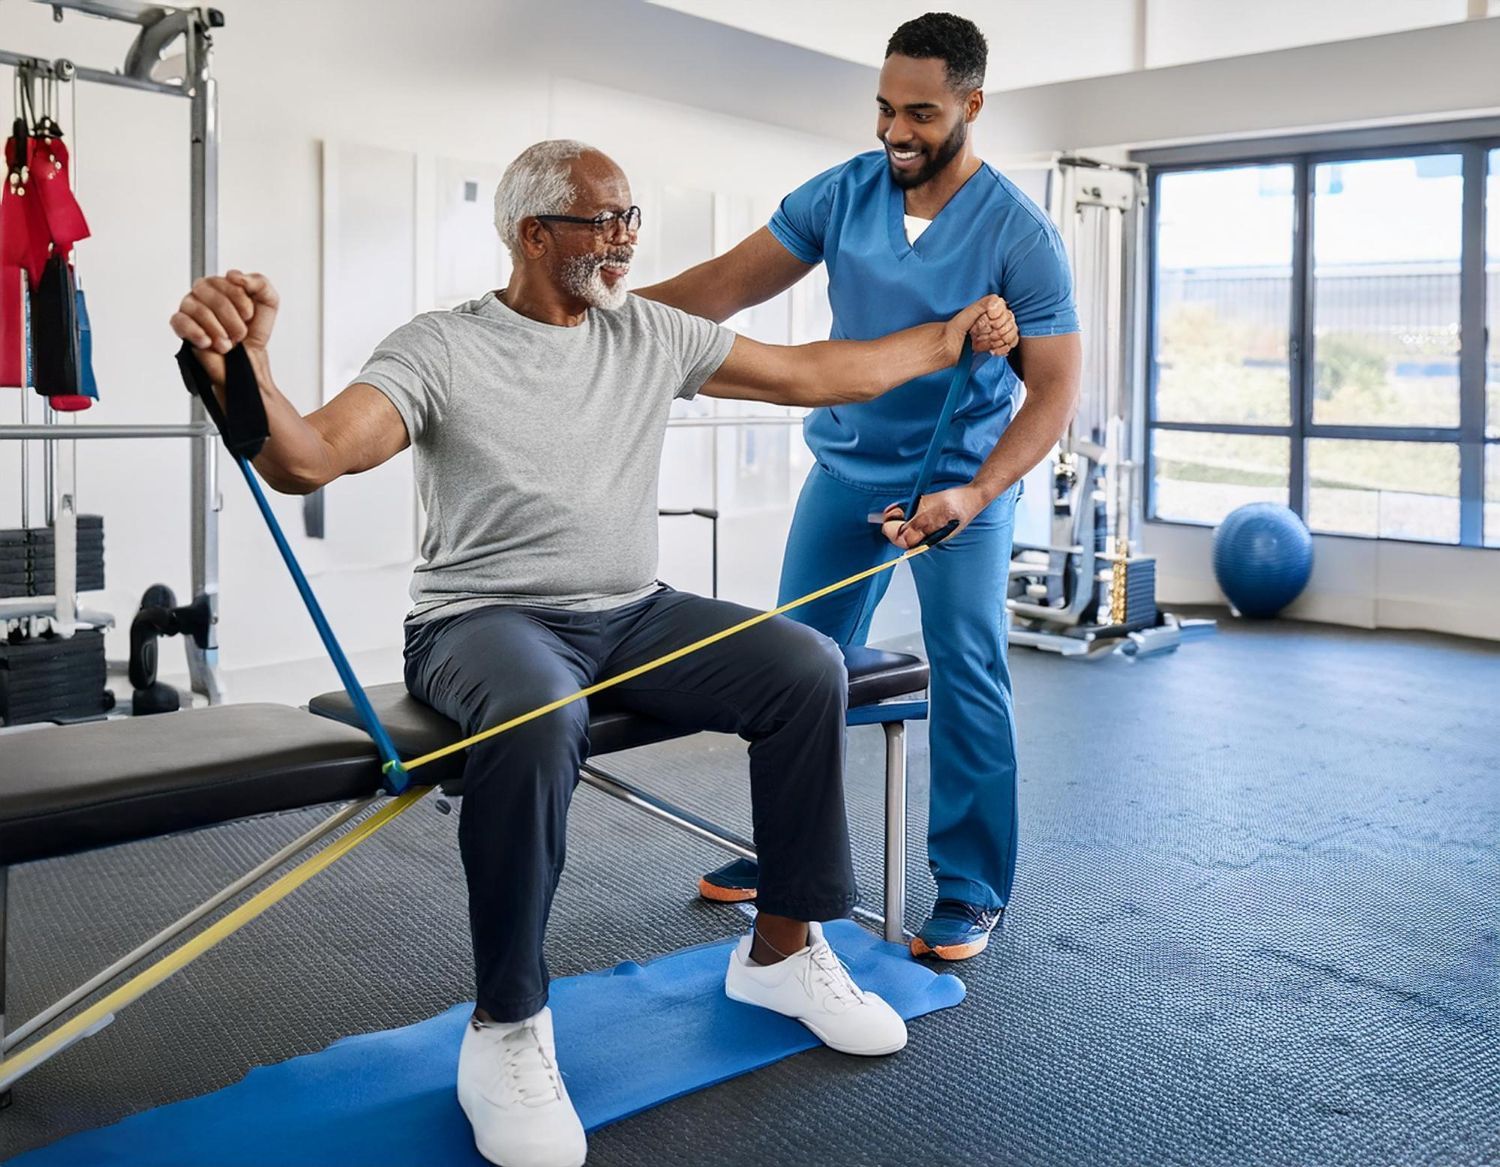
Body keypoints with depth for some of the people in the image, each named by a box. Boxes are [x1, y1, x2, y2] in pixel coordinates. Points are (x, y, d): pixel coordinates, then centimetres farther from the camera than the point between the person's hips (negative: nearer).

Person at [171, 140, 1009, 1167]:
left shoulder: (653, 334, 9)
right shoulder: (440, 350, -7)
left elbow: (812, 374, 14)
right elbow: (308, 459, -21)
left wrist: (948, 341, 12)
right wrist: (245, 372, -42)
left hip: (633, 614, 5)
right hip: (486, 618, -5)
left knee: (809, 666, -16)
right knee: (541, 720, -39)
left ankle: (783, 950, 1)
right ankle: (508, 1030, -20)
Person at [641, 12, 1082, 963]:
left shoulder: (1020, 234, -16)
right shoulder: (841, 195, -5)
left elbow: (1054, 392, -16)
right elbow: (731, 284, -6)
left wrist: (972, 496, -30)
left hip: (964, 480, -4)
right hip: (847, 470, 4)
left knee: (969, 677, -6)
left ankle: (972, 892, 8)